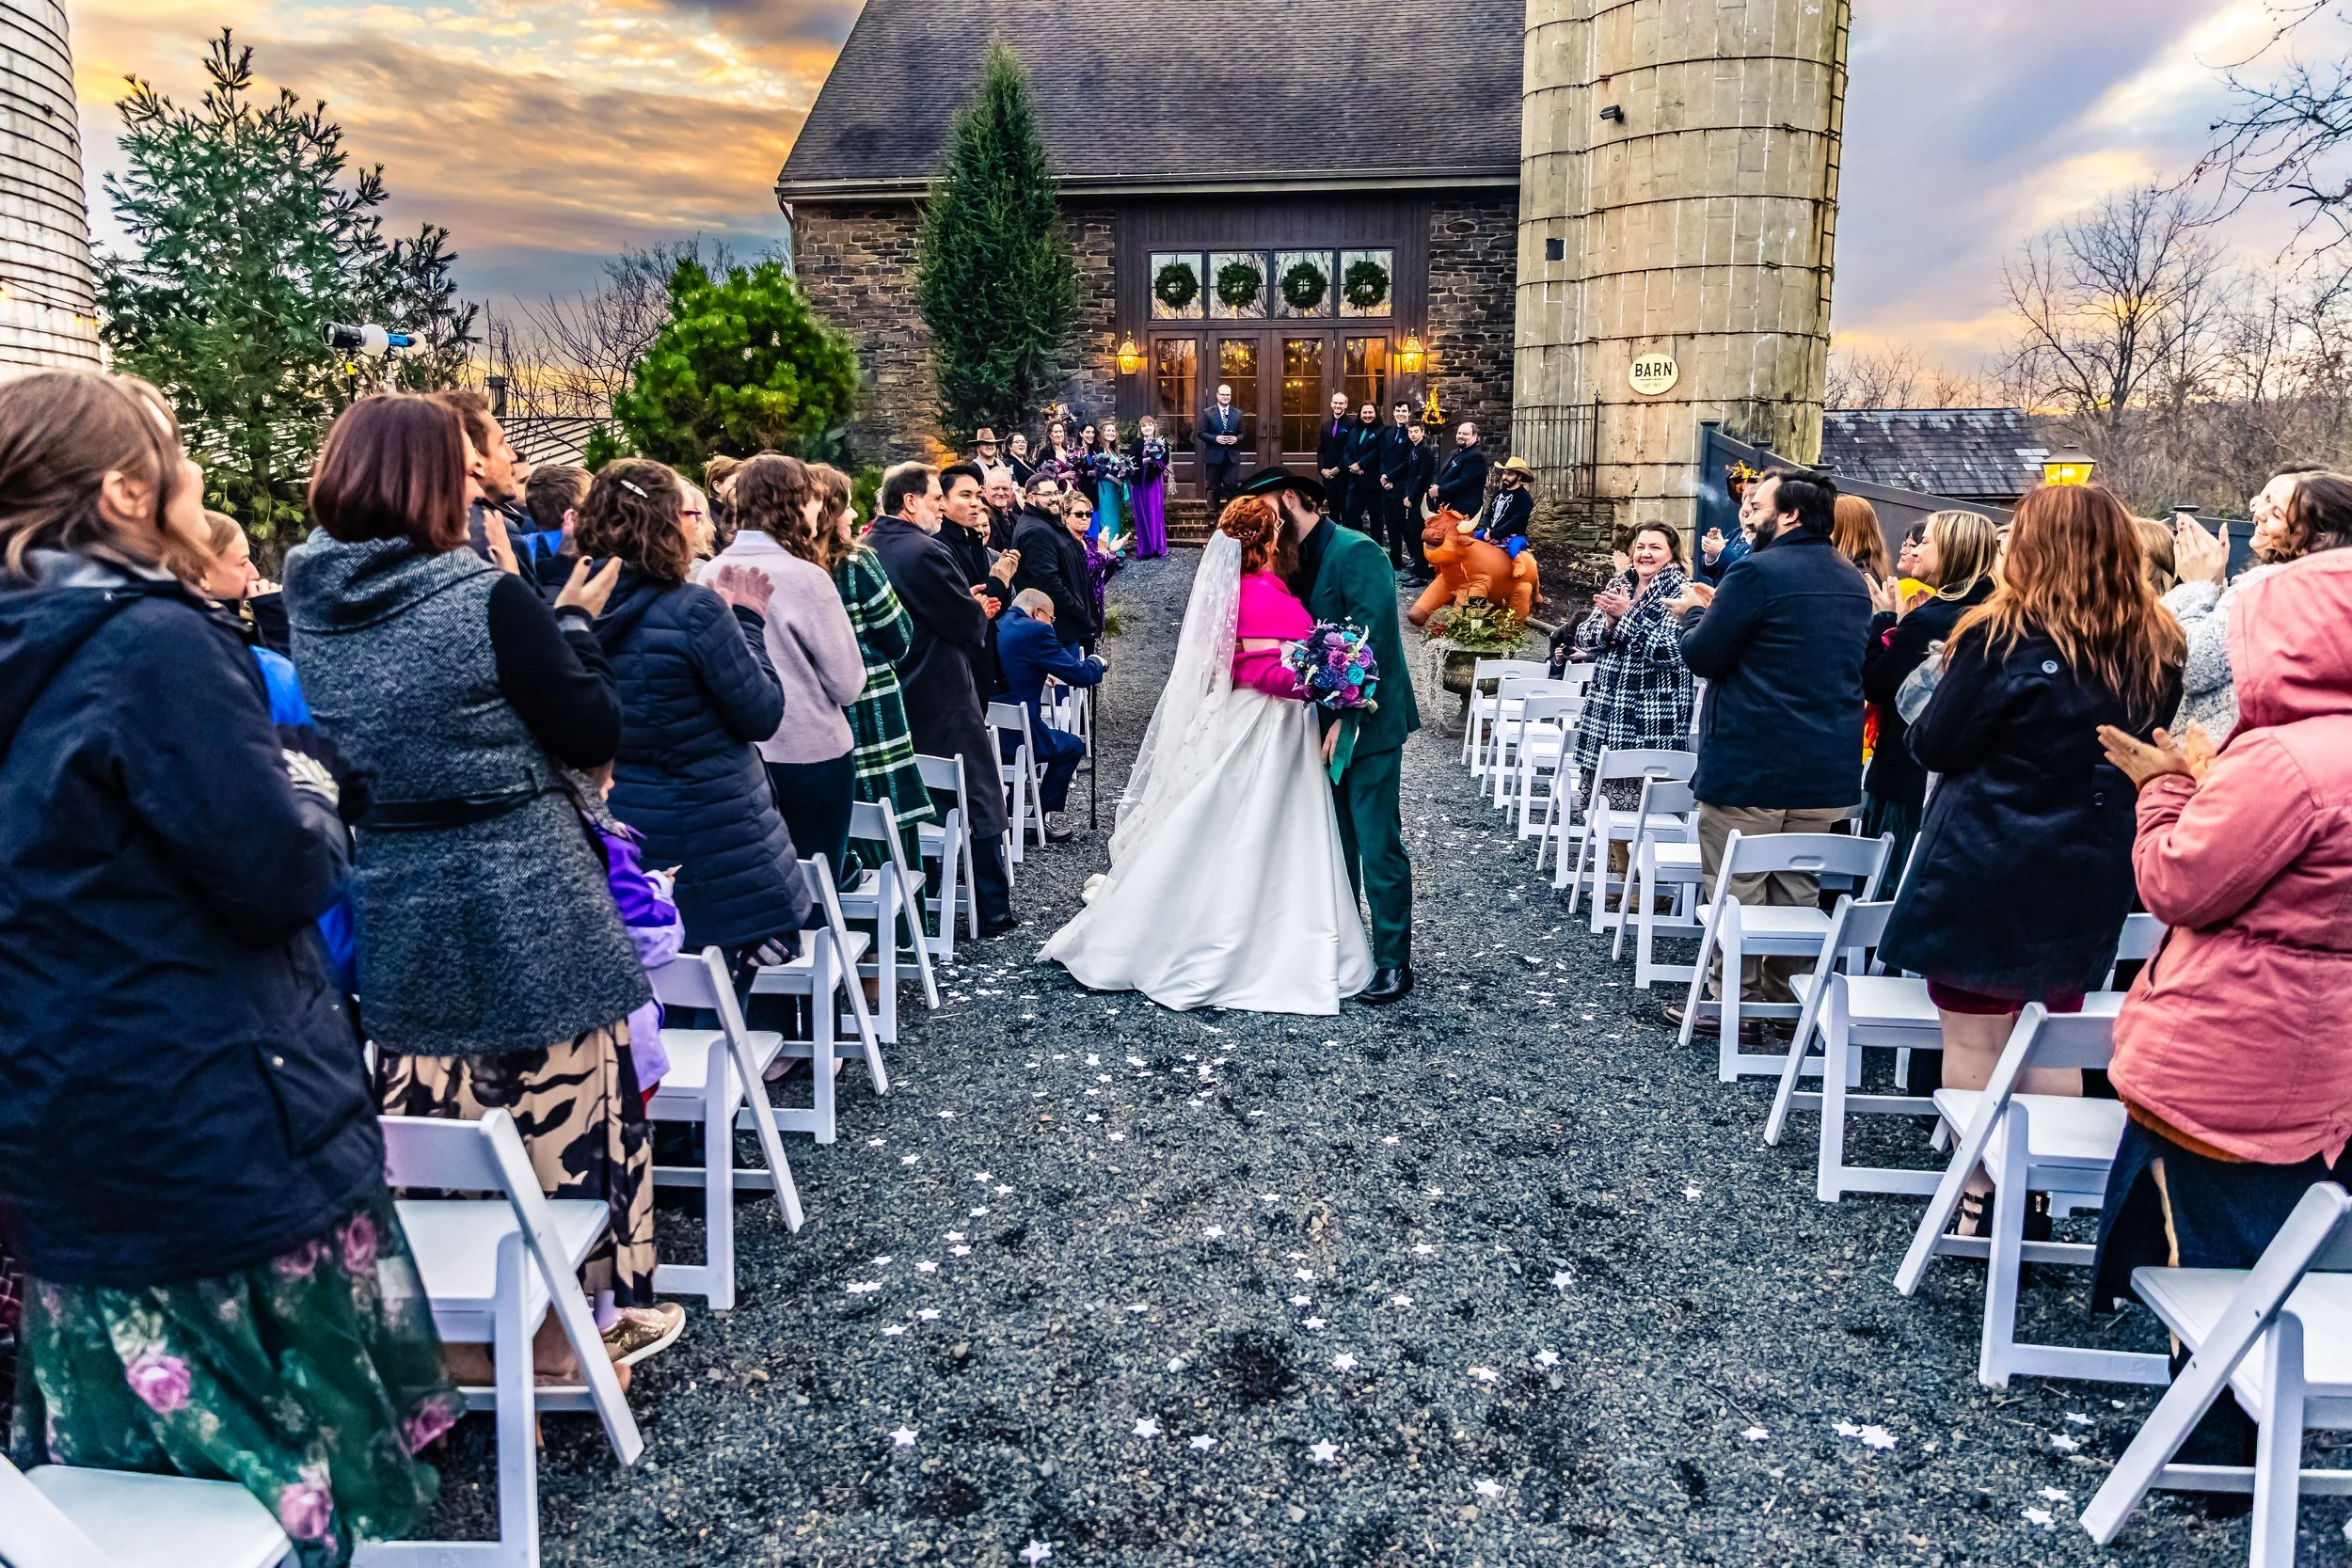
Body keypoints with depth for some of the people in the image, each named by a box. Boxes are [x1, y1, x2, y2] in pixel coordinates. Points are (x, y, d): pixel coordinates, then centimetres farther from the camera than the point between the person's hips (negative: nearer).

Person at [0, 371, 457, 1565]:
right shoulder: (151, 639, -18)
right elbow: (281, 877, -18)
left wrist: (279, 793, 10)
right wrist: (311, 792, 0)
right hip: (216, 1132, -8)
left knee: (137, 1472, 21)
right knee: (302, 1460, 9)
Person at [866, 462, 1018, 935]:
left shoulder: (864, 551, 5)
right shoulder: (926, 553, -20)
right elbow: (971, 624, -17)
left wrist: (964, 606, 12)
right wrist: (978, 612, 5)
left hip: (893, 700, 8)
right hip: (943, 698, -8)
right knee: (979, 799, 3)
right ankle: (993, 911, 9)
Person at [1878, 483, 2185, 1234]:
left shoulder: (2004, 636, -15)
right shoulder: (2156, 649, 2)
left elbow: (1936, 744, -11)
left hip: (1983, 867, -6)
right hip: (2088, 879, 6)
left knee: (1973, 1037, 5)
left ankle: (1980, 1198, 12)